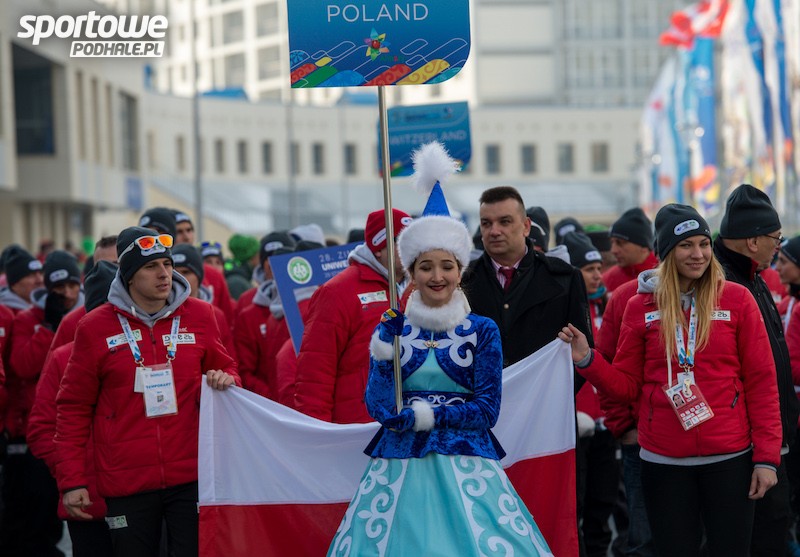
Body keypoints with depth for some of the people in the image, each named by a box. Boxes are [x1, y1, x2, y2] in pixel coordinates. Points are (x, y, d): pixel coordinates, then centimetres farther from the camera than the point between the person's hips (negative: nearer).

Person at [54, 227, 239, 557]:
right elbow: (73, 408, 6)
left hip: (191, 477, 1)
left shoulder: (198, 315, 5)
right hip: (126, 482, 0)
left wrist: (225, 381, -8)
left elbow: (225, 370, 18)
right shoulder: (95, 327, 1)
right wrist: (71, 480, 1)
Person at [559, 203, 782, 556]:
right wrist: (587, 360, -9)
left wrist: (766, 456, -4)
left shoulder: (736, 299, -1)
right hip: (664, 464, 1)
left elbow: (761, 382, 0)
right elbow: (627, 384, 9)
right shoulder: (642, 306, 3)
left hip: (729, 459, -1)